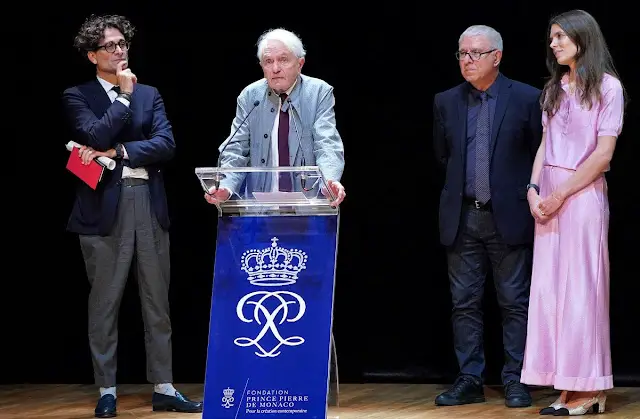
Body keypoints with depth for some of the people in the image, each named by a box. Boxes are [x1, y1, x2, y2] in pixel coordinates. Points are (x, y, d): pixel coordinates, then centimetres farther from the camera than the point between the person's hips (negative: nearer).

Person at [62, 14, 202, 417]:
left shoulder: (150, 94, 14)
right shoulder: (78, 96, 3)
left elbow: (166, 143, 0)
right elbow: (96, 135, -14)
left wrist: (118, 152, -11)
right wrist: (124, 96, -7)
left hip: (149, 203, 3)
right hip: (104, 205, -3)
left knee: (157, 301, 6)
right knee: (105, 302, 1)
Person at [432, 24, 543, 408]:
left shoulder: (526, 99, -3)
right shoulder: (446, 102, 8)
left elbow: (540, 155, 1)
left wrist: (527, 194, -1)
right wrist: (461, 188, 11)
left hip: (508, 218, -3)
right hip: (463, 218, 3)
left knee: (515, 303, 2)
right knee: (465, 304, 6)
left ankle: (516, 382, 8)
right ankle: (470, 381, 12)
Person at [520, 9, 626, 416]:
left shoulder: (607, 87, -4)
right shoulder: (554, 89, 15)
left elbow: (603, 155, -9)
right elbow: (545, 146, 14)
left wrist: (560, 194, -11)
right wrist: (534, 190, -1)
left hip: (583, 194, -6)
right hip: (550, 197, 6)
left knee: (580, 288, -5)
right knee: (551, 287, 3)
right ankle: (569, 385, 7)